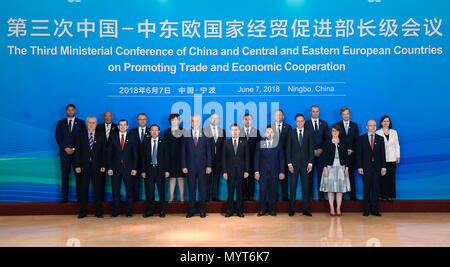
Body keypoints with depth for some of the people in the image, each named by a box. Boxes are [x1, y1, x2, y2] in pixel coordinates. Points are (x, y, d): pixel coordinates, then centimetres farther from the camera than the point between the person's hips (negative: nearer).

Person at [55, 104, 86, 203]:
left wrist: (74, 149, -7)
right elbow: (58, 137, 4)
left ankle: (79, 196, 6)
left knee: (78, 175, 0)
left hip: (77, 152, -1)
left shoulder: (81, 123, 7)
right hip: (64, 152, 1)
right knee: (64, 175, 2)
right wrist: (65, 148, -8)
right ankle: (65, 197, 7)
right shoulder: (60, 123, 11)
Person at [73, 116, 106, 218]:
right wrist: (77, 165, -4)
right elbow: (77, 151, 4)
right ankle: (83, 211, 15)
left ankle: (98, 211, 14)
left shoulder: (101, 136, 7)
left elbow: (104, 151, 4)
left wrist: (103, 165, -4)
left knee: (98, 189, 4)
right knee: (83, 189, 4)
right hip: (84, 166, 0)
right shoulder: (80, 136, 8)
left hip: (97, 167, 0)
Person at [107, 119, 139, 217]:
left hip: (128, 168, -1)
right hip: (115, 168, 1)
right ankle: (116, 210, 17)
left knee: (129, 190, 2)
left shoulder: (132, 138, 5)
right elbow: (109, 153, 5)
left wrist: (135, 168, -5)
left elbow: (135, 154, 3)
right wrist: (109, 168, -4)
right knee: (115, 190, 5)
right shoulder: (113, 137, 7)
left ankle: (128, 211, 13)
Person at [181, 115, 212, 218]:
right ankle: (191, 209, 16)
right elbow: (183, 152, 5)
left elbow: (208, 152, 4)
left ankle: (202, 209, 15)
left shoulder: (205, 135, 4)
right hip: (190, 166, 0)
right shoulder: (186, 136, 5)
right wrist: (184, 166, -2)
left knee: (202, 188, 4)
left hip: (202, 167, 0)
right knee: (191, 188, 6)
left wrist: (209, 166, -3)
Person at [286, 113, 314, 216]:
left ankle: (305, 209, 9)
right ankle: (292, 209, 9)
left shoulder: (309, 133, 7)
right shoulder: (291, 133, 6)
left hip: (305, 163, 0)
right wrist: (289, 163, -5)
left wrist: (310, 163, -4)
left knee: (306, 186, 2)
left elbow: (311, 149, 4)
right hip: (294, 163, 0)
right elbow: (288, 149, 3)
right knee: (293, 187, 2)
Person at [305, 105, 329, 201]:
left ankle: (321, 195, 9)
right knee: (309, 174, 1)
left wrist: (321, 149, -4)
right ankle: (310, 195, 9)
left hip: (321, 152, 2)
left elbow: (327, 138, 9)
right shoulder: (305, 124, 3)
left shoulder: (324, 123, 12)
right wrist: (313, 150, -7)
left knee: (321, 174, 2)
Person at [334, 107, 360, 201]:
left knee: (351, 175, 3)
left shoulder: (354, 125, 12)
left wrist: (352, 150, -6)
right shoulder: (337, 125, 6)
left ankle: (352, 196, 7)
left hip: (351, 154, 2)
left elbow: (357, 140, 8)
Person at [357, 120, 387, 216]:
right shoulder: (362, 138, 4)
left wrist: (383, 167, -1)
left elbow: (383, 154, 7)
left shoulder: (380, 139, 9)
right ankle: (366, 210, 9)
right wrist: (359, 167, -7)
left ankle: (374, 209, 11)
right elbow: (358, 154, 1)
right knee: (366, 188, 2)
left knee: (376, 188, 3)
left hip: (377, 168, 2)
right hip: (366, 168, -2)